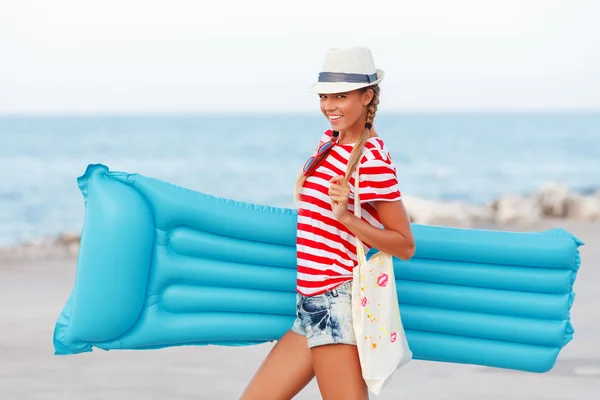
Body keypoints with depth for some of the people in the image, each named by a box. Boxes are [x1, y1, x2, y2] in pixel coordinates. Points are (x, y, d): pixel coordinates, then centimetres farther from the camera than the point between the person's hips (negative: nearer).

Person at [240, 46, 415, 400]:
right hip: (311, 304, 9)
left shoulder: (373, 158, -14)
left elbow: (405, 245, -15)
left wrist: (345, 217, -24)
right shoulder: (330, 141, 11)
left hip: (337, 301, -9)